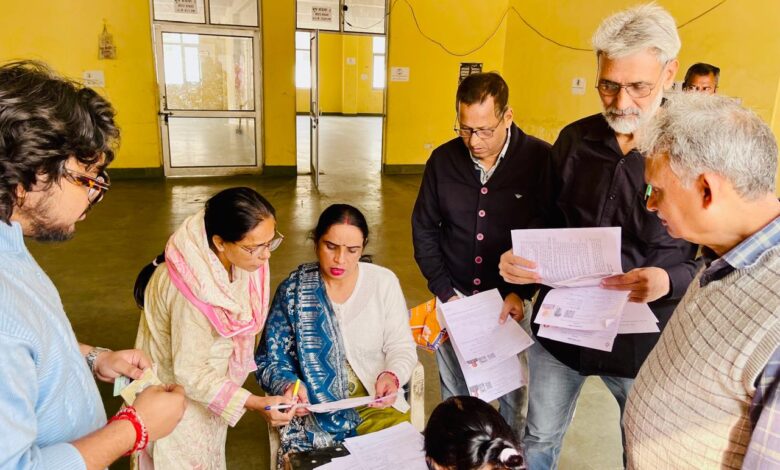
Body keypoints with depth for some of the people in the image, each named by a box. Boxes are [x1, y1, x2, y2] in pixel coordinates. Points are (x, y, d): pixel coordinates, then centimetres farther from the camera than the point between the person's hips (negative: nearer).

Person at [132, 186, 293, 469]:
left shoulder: (230, 262, -14)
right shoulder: (192, 289, -36)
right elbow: (190, 374, -27)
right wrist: (254, 403, -31)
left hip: (208, 386, 7)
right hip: (178, 397, -7)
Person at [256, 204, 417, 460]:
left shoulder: (384, 282, -1)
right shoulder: (293, 290, -2)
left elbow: (401, 347, 1)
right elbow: (270, 359, 1)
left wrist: (391, 376, -20)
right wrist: (289, 385, -19)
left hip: (377, 403, 1)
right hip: (314, 409, -1)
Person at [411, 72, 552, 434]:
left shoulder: (541, 160, -13)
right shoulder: (443, 160, -3)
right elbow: (424, 230, 4)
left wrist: (522, 293, -15)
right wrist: (445, 292, -3)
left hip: (514, 301, -2)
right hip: (454, 297, 3)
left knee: (514, 396, 9)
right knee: (454, 394, 17)